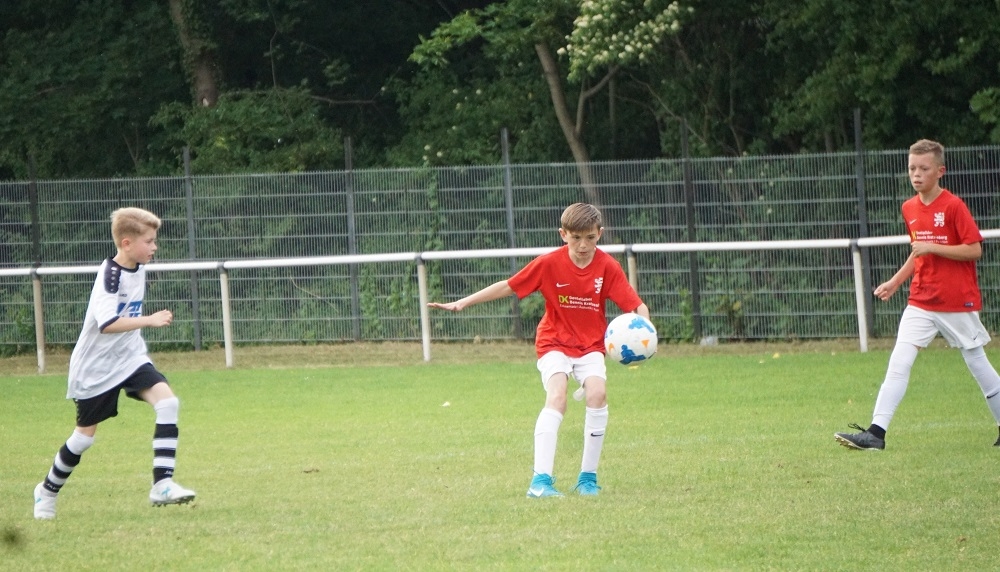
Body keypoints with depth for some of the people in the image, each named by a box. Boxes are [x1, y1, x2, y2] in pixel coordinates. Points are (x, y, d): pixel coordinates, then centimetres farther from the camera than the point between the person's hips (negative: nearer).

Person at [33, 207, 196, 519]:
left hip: (130, 357, 7)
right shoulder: (110, 275, -23)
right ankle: (48, 491, 30)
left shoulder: (137, 269, 3)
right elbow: (107, 323, -35)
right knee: (85, 435, 5)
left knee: (167, 402, -17)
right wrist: (149, 321, -38)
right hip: (96, 366, -7)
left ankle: (162, 485, -20)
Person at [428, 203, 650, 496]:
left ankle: (588, 477, -7)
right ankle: (541, 480, -30)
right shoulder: (550, 263, -11)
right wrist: (462, 303, -6)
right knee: (556, 397, -24)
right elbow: (508, 286, -5)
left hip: (591, 345, 1)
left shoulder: (607, 266, -10)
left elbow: (636, 305, -11)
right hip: (554, 342, -1)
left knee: (597, 395, -22)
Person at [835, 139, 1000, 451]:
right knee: (899, 361, -9)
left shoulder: (953, 206, -12)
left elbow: (974, 250, -16)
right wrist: (895, 282, 11)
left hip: (958, 302, -5)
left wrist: (931, 248, -20)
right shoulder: (909, 208, 7)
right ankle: (876, 433, -14)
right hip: (921, 302, 5)